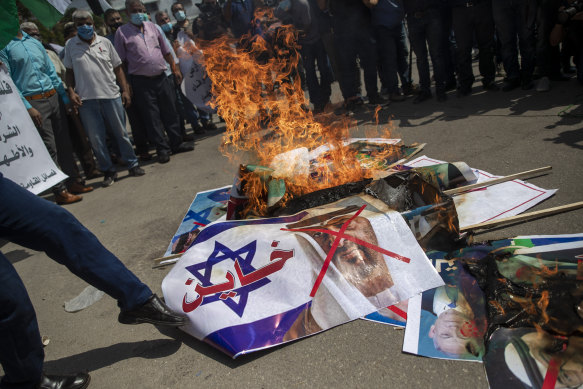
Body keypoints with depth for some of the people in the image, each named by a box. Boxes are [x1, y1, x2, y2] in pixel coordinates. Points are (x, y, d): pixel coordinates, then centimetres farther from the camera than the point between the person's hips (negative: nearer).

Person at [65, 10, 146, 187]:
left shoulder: (104, 42, 7)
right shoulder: (70, 45, 7)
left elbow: (117, 68, 9)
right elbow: (70, 71, 11)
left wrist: (125, 90, 2)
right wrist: (71, 91, -2)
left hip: (111, 95, 0)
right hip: (86, 99, 0)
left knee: (120, 133, 6)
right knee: (96, 138, 3)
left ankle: (132, 165, 18)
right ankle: (108, 171, 14)